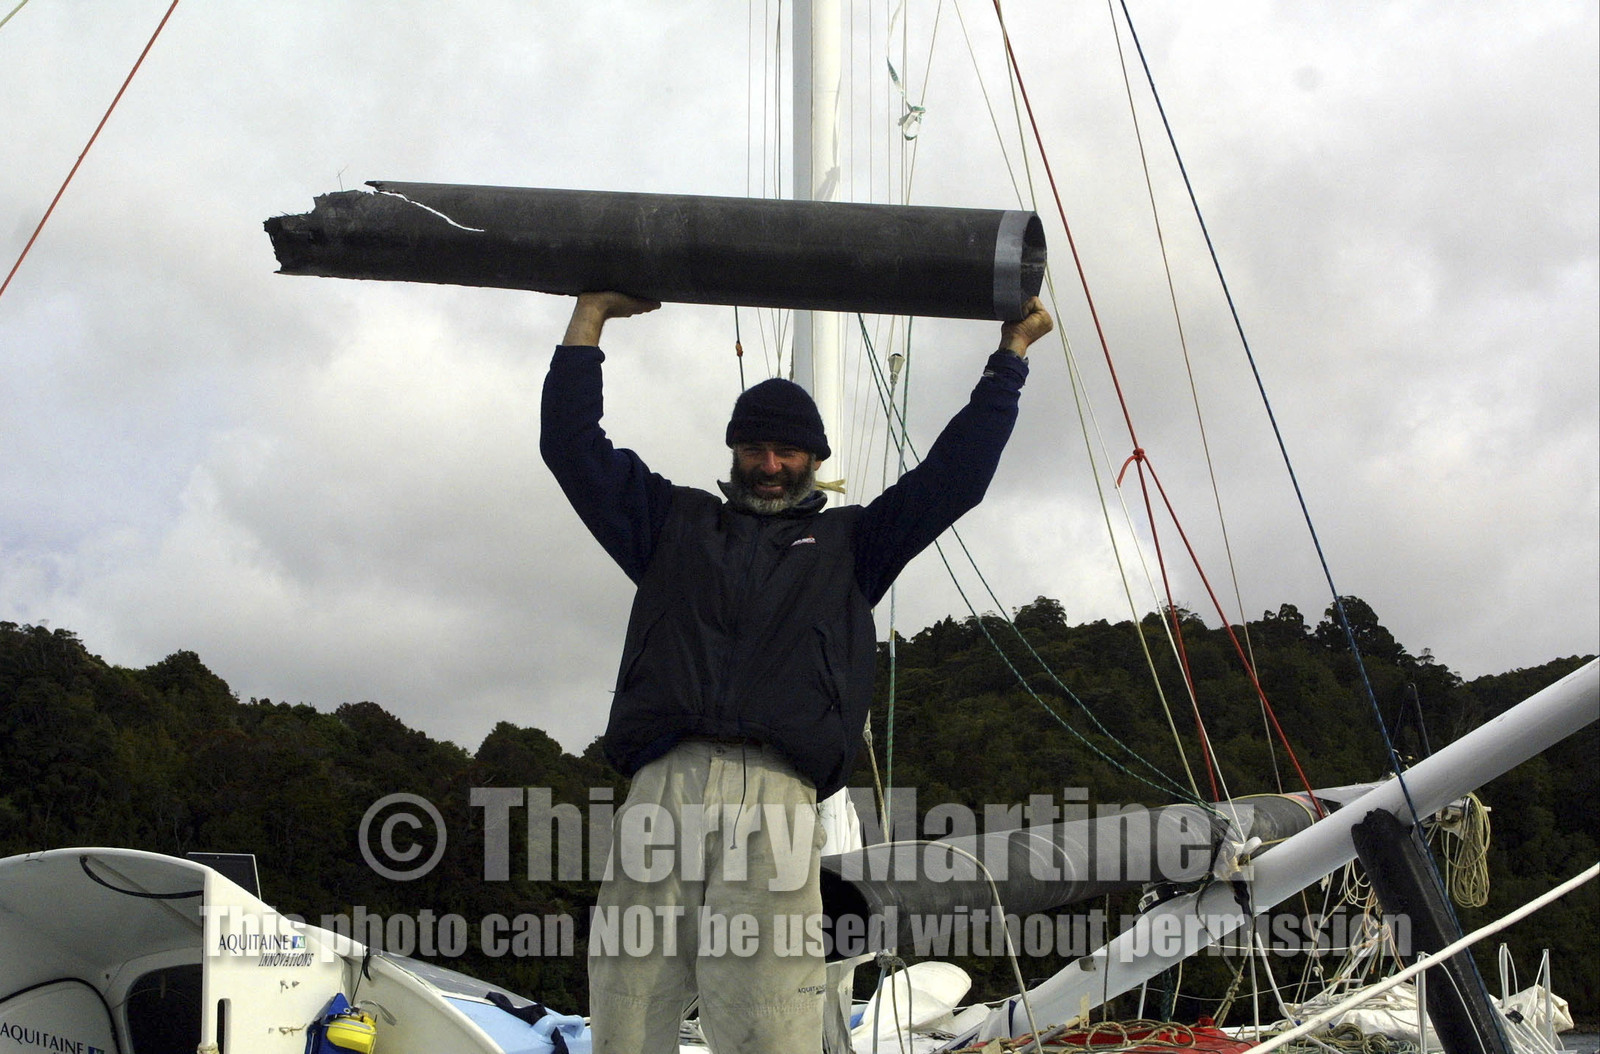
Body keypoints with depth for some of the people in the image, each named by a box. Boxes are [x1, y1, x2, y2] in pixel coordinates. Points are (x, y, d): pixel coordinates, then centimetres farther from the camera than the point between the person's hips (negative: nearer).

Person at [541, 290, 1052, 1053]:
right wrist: (592, 313, 29)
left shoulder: (847, 541, 29)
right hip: (660, 790, 1)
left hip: (775, 799, -1)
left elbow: (953, 474, 24)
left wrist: (1011, 355, 26)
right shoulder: (677, 523, 30)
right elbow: (572, 445, 28)